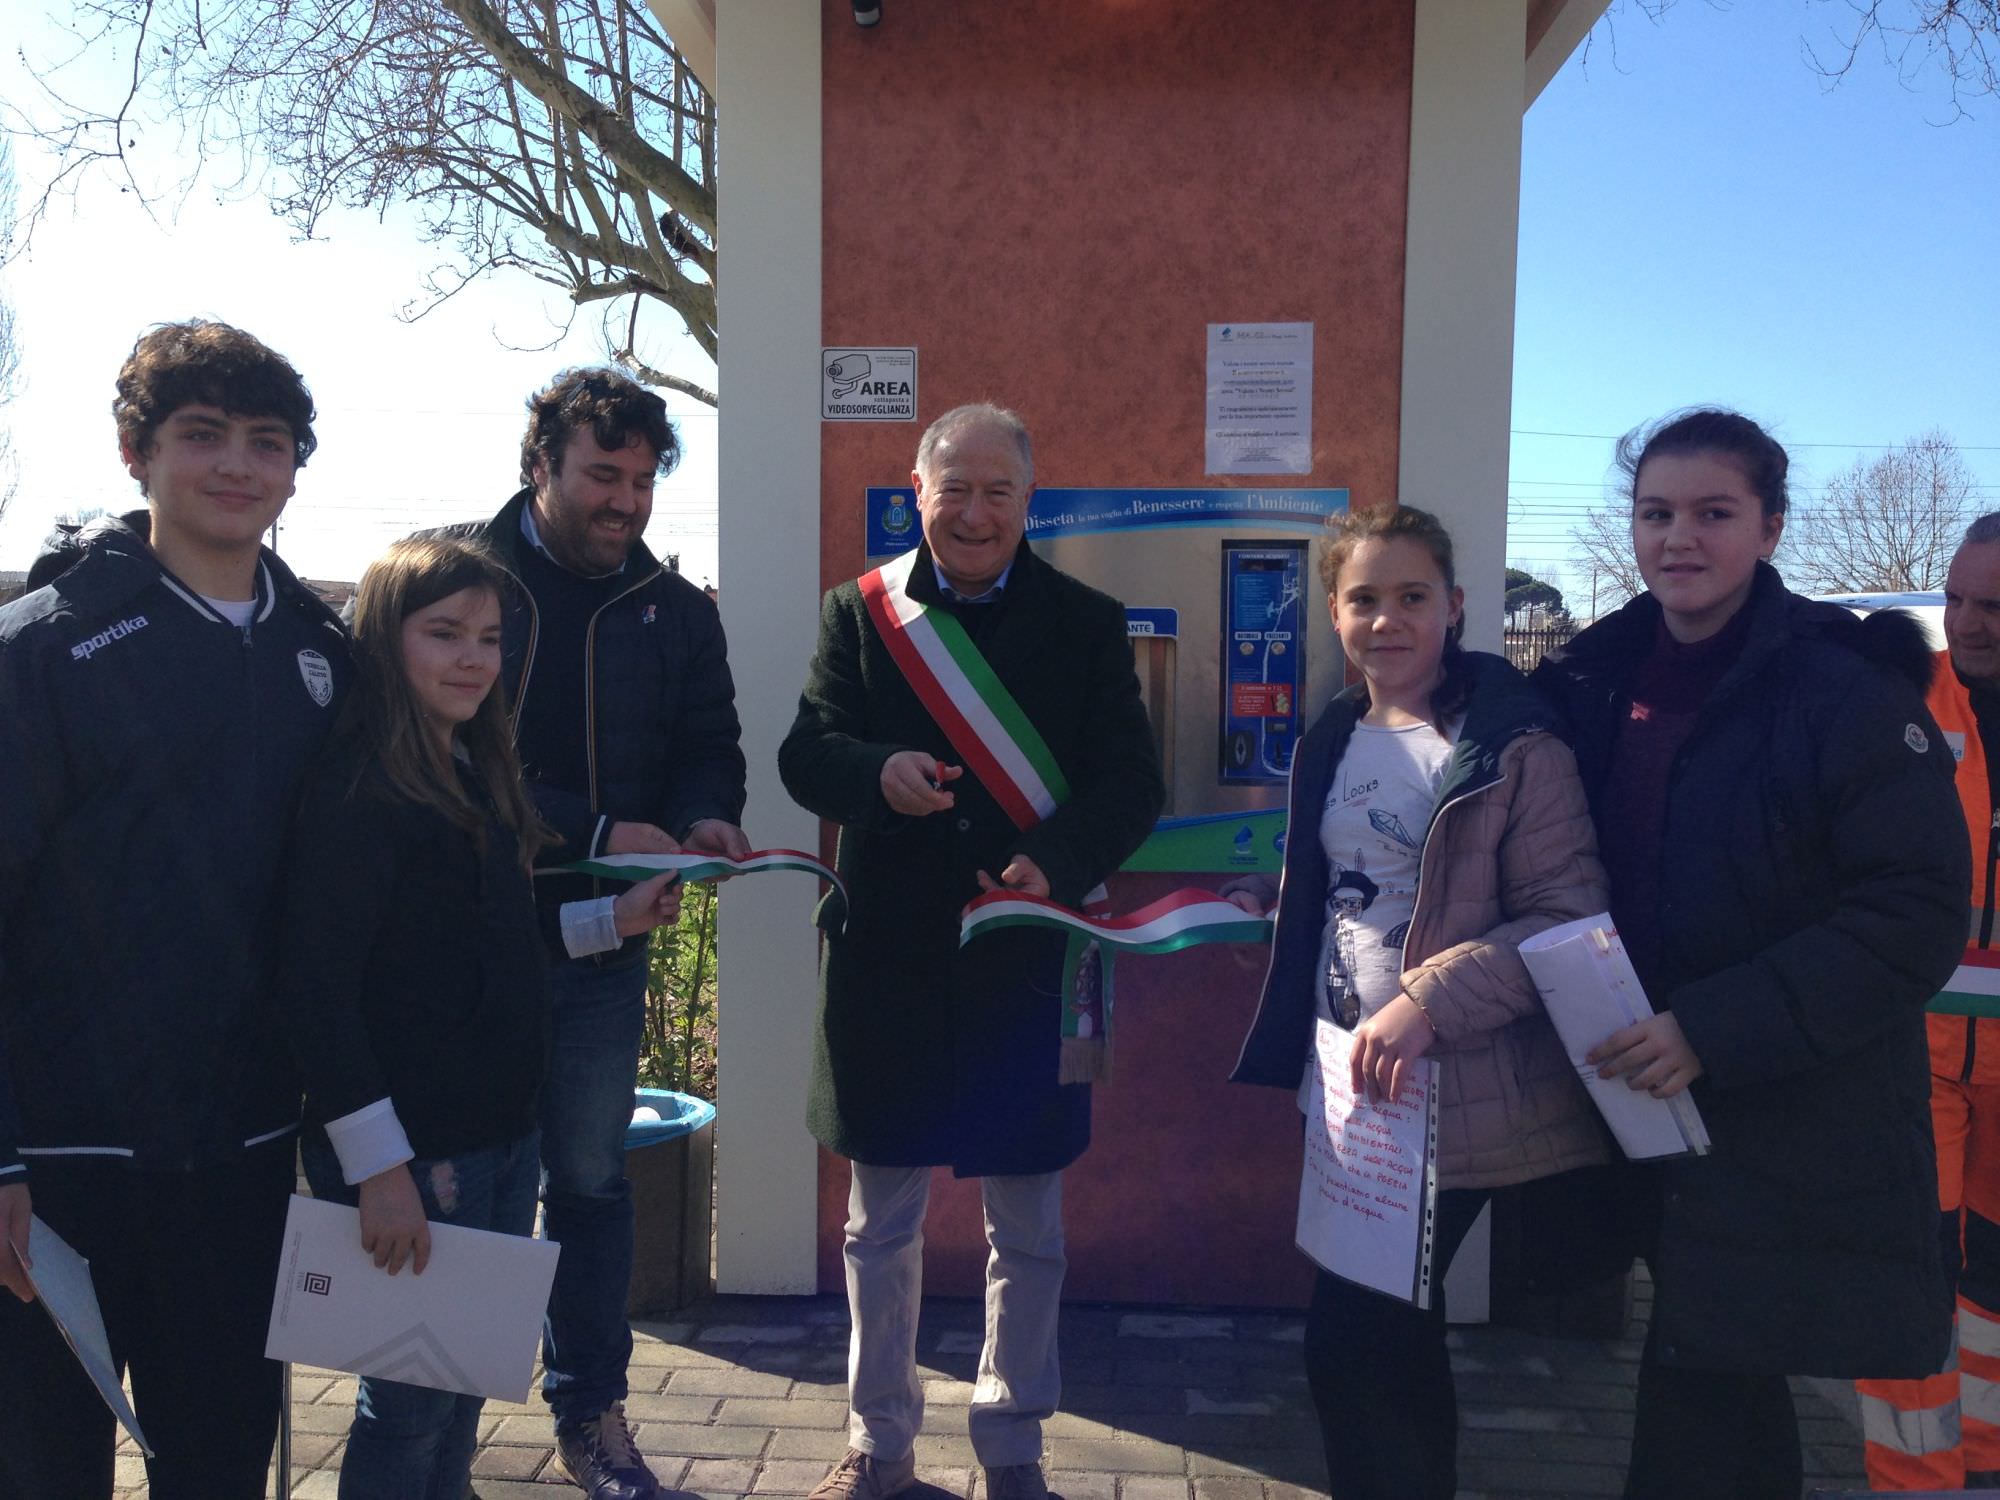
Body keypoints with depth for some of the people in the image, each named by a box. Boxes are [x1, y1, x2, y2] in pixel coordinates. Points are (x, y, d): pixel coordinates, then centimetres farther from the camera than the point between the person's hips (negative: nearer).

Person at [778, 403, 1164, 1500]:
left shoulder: (1087, 623, 0)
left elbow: (1131, 782, -4)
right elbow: (803, 754, -1)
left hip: (1028, 960, 0)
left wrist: (1057, 860, -23)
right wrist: (879, 773, -23)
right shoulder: (858, 611, 3)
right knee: (880, 1225, 15)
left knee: (1028, 1231, 13)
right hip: (888, 959, 1)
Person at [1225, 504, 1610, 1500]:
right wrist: (1261, 901, 8)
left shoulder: (1511, 747, -13)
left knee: (1349, 1341, -5)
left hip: (1451, 1093, -7)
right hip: (1350, 1082, 7)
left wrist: (1429, 1003, -26)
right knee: (1389, 1335, 19)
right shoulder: (1333, 743, 8)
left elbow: (1569, 920, -18)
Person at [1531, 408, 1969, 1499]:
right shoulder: (1598, 683, 4)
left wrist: (1713, 1029, -23)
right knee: (1725, 1405, 20)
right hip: (1653, 1110, 5)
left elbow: (1918, 916, -17)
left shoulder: (1849, 691, -12)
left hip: (1798, 1137, -5)